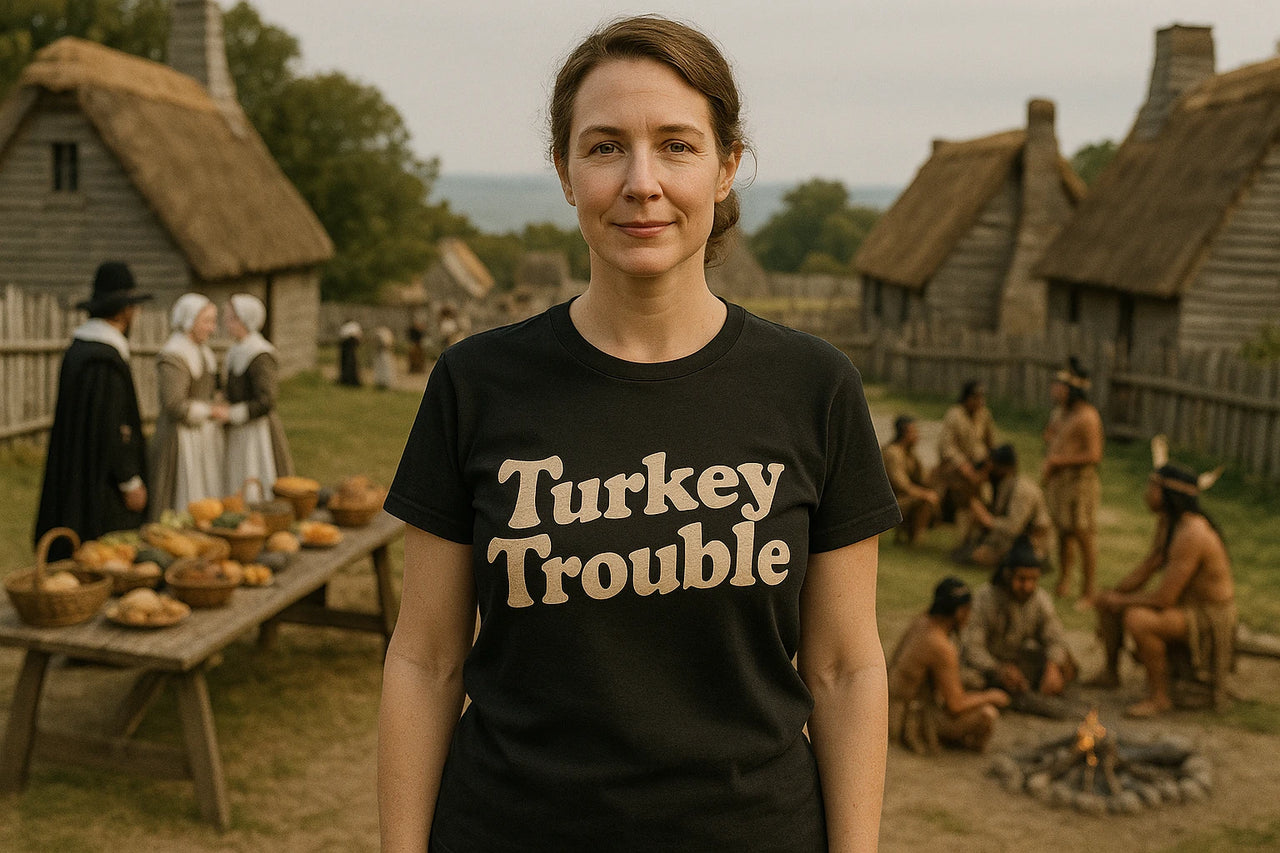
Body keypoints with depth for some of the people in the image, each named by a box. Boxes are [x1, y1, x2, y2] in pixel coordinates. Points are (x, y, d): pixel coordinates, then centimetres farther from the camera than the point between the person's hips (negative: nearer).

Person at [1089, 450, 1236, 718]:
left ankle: (1159, 696, -17)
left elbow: (1163, 598, -30)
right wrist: (1110, 598, 2)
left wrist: (1120, 601, -14)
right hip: (1184, 602, 10)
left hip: (1209, 620, -10)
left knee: (1137, 620, -34)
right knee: (1106, 598, 11)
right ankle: (1110, 672, 26)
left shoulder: (1191, 535, -31)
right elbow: (1146, 568, 12)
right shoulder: (1167, 521, 1)